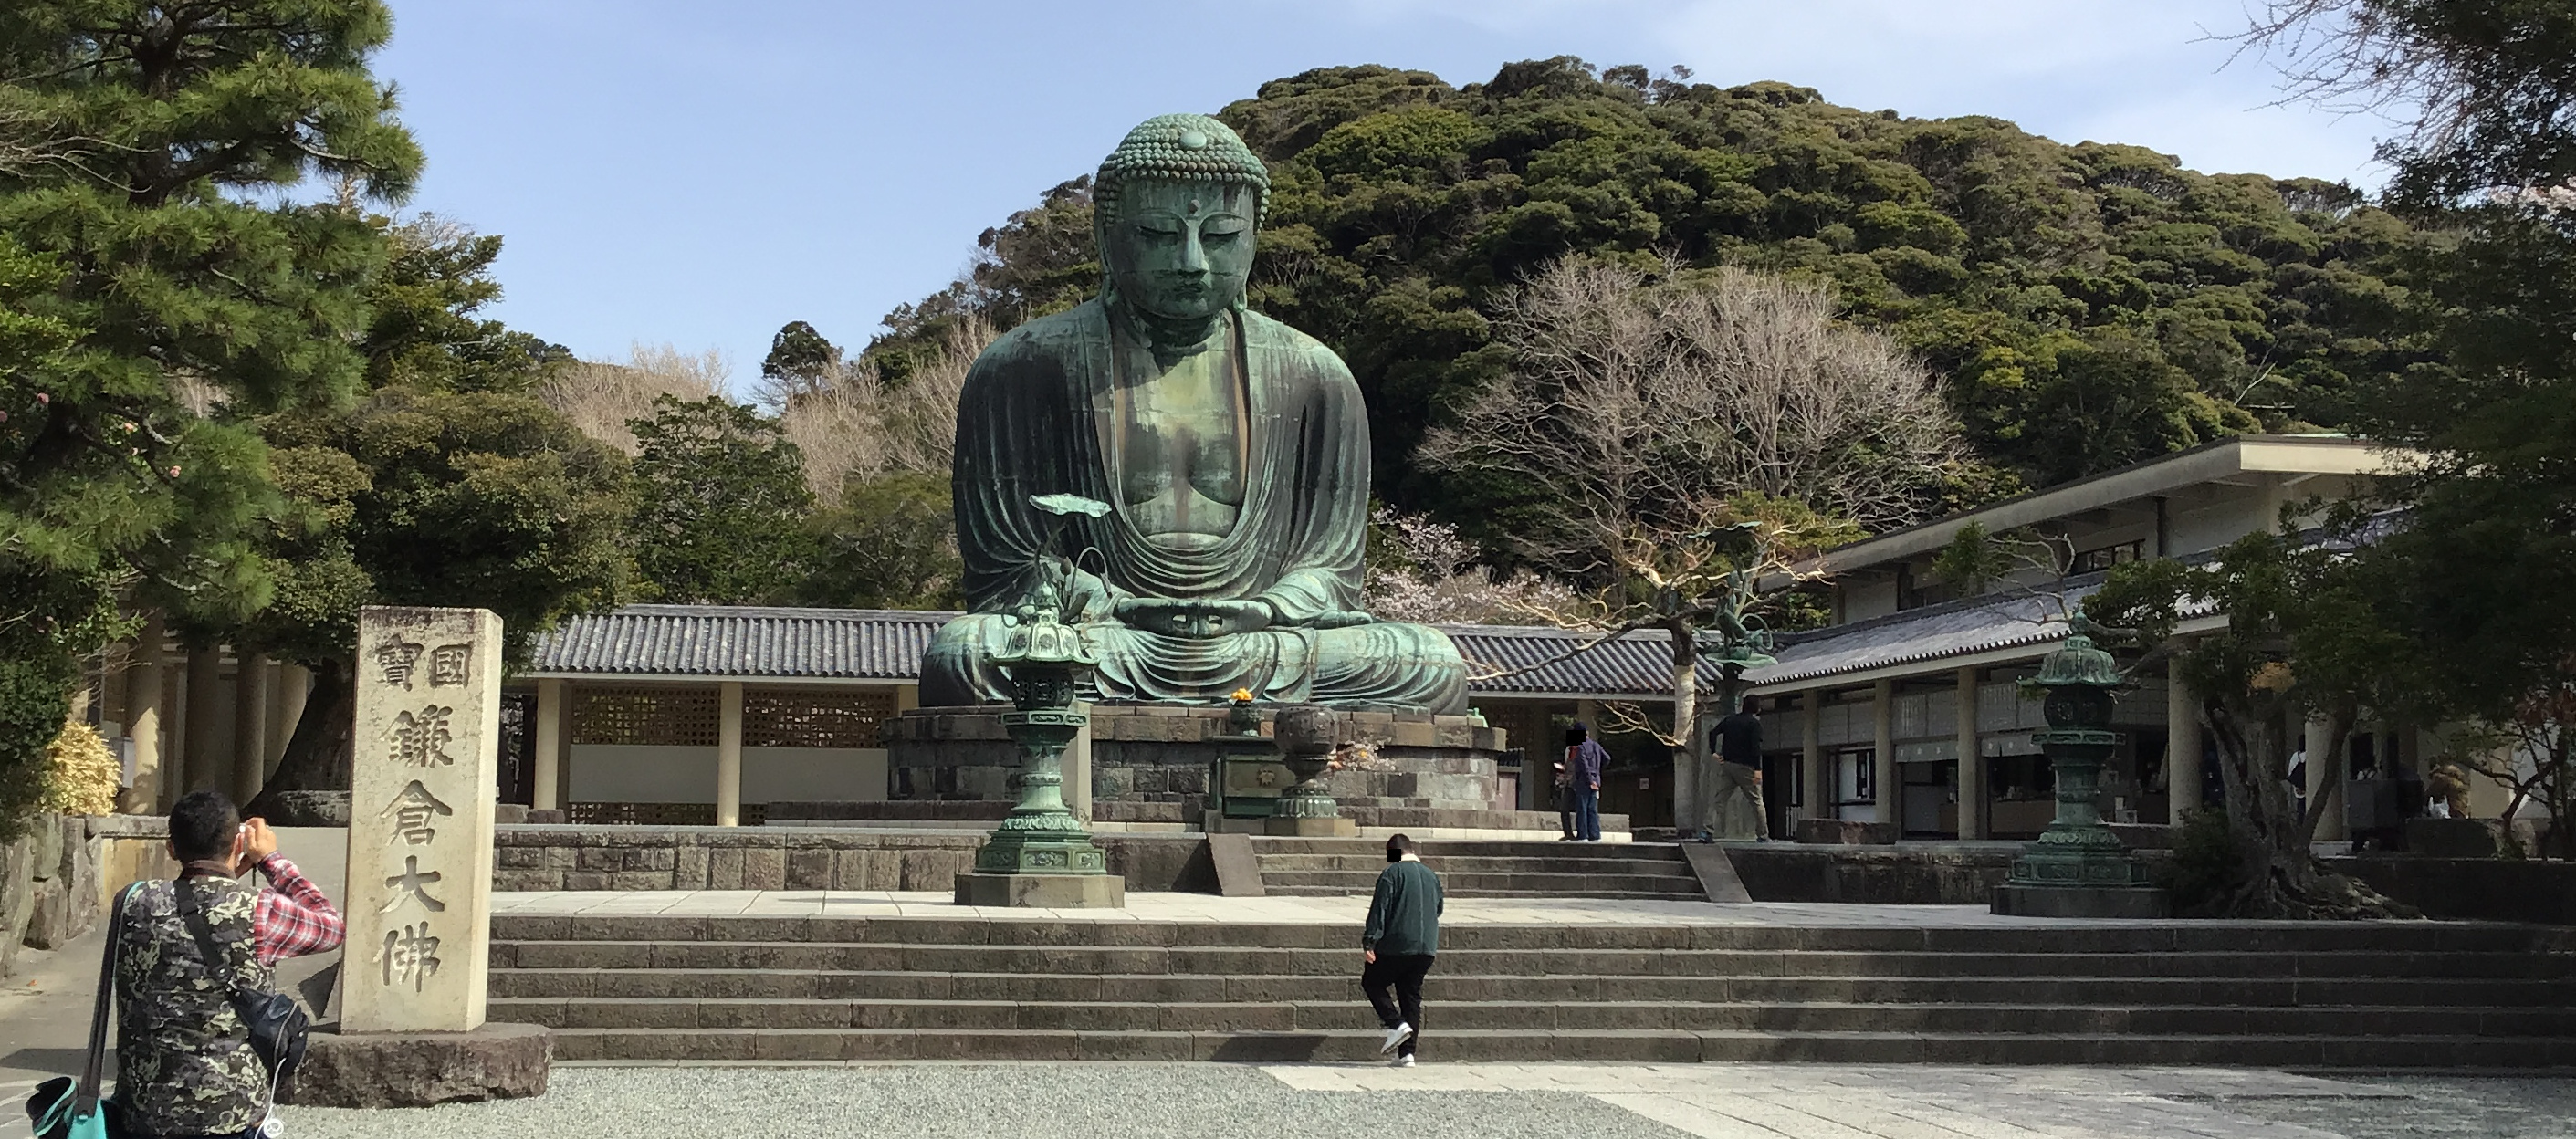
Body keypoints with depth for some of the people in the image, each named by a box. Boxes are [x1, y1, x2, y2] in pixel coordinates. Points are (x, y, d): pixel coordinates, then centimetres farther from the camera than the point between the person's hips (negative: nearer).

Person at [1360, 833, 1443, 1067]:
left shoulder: (1392, 873, -5)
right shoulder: (1431, 876, 14)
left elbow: (1380, 908, -13)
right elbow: (1437, 909, 25)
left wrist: (1369, 942, -15)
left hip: (1396, 945, -6)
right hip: (1426, 947, 6)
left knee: (1371, 982, 13)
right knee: (1412, 996, 10)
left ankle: (1396, 1024, -7)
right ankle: (1407, 1053, 5)